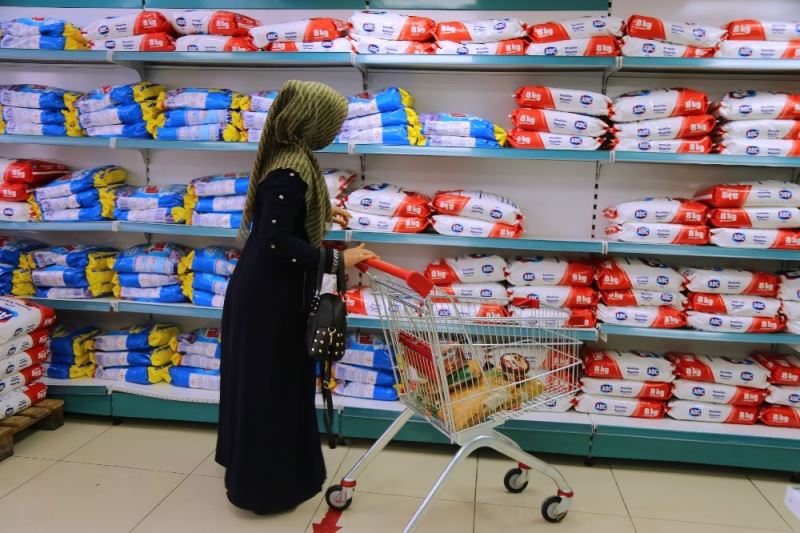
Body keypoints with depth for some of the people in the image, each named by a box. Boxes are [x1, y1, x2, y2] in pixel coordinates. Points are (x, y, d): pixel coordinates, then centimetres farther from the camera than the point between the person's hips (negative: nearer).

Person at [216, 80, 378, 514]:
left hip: (267, 290, 10)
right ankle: (268, 485, 22)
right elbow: (277, 242, -28)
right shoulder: (291, 170, -24)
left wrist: (323, 217, 13)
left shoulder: (290, 158, 6)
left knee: (262, 384, 22)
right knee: (273, 387, 4)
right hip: (270, 296, -10)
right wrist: (337, 259, -24)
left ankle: (255, 468, 42)